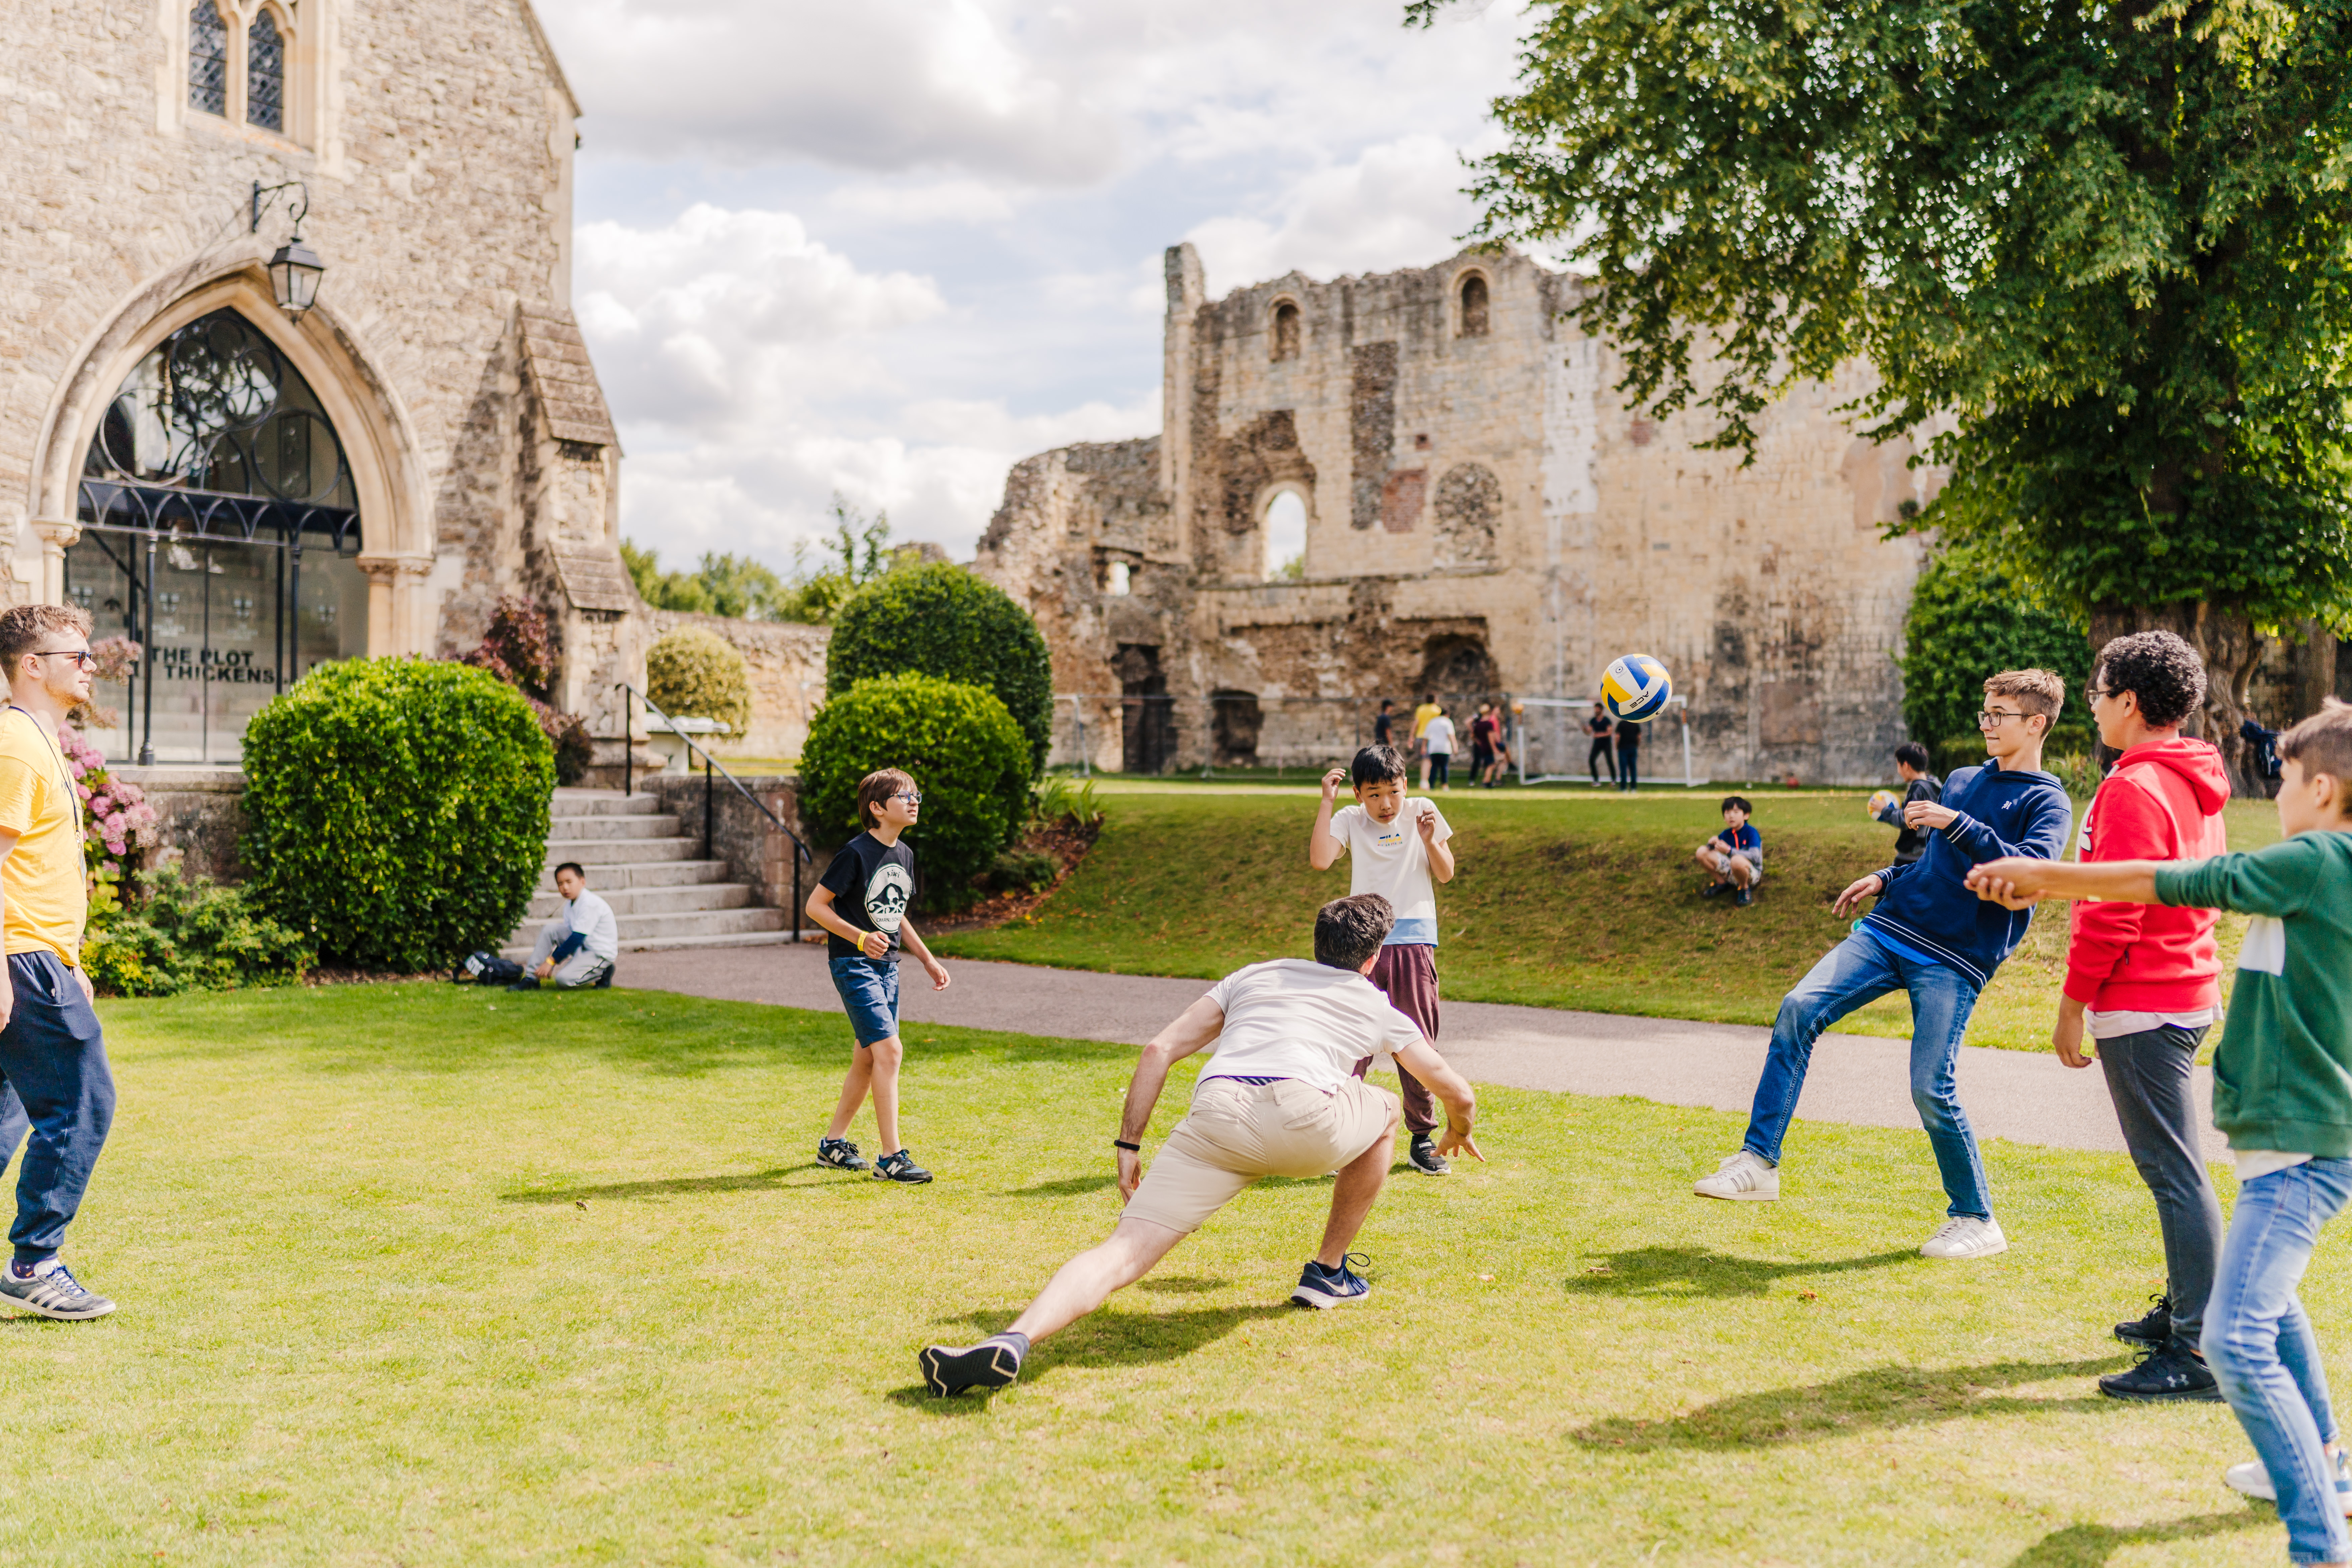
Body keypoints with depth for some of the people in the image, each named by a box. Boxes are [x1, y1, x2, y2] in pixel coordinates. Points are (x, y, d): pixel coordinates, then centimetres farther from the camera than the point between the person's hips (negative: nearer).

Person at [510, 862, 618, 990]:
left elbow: (576, 939, -23)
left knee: (563, 980, -26)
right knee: (549, 929, -7)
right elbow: (568, 934, 14)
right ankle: (531, 979, -6)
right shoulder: (570, 904, 8)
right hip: (582, 947, 9)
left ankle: (602, 973, -2)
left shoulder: (591, 905, -21)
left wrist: (551, 961, -21)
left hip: (601, 954, -9)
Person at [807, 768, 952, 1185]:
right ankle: (891, 1158, -10)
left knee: (867, 1059, 13)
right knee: (889, 1050, -15)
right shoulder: (856, 852, -15)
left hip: (887, 965, 8)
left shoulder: (904, 854, 9)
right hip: (854, 965, -8)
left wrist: (928, 960, 17)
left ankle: (833, 1143, 28)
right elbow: (815, 905, -13)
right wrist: (861, 938, -24)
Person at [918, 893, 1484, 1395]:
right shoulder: (1379, 1009, 32)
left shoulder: (1253, 976, 35)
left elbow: (1160, 1050, 24)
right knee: (1383, 1111, 32)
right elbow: (1458, 1093, 43)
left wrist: (1128, 1147, 25)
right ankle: (1329, 1273, 35)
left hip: (1216, 1118, 1)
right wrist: (1460, 1133, 66)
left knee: (1124, 1253, -7)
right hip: (1307, 1123, -1)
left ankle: (1016, 1339, -35)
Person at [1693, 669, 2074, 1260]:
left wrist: (1956, 824, -22)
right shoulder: (1962, 781, 21)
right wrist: (1886, 879, 15)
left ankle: (1976, 1220, 10)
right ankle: (1759, 1161, -13)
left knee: (1931, 1088, -12)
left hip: (1954, 961, -6)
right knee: (1799, 1009, -15)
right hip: (1888, 930, 6)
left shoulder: (2047, 801, 0)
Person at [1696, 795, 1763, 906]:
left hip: (1752, 873, -6)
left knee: (1737, 860, -42)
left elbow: (1755, 857, -30)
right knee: (1702, 852, -9)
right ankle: (1722, 883, 8)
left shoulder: (1751, 832, -15)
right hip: (1730, 872, 6)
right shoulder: (1727, 834, 3)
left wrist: (1729, 851, -39)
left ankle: (1745, 888, -10)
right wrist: (1712, 844, -17)